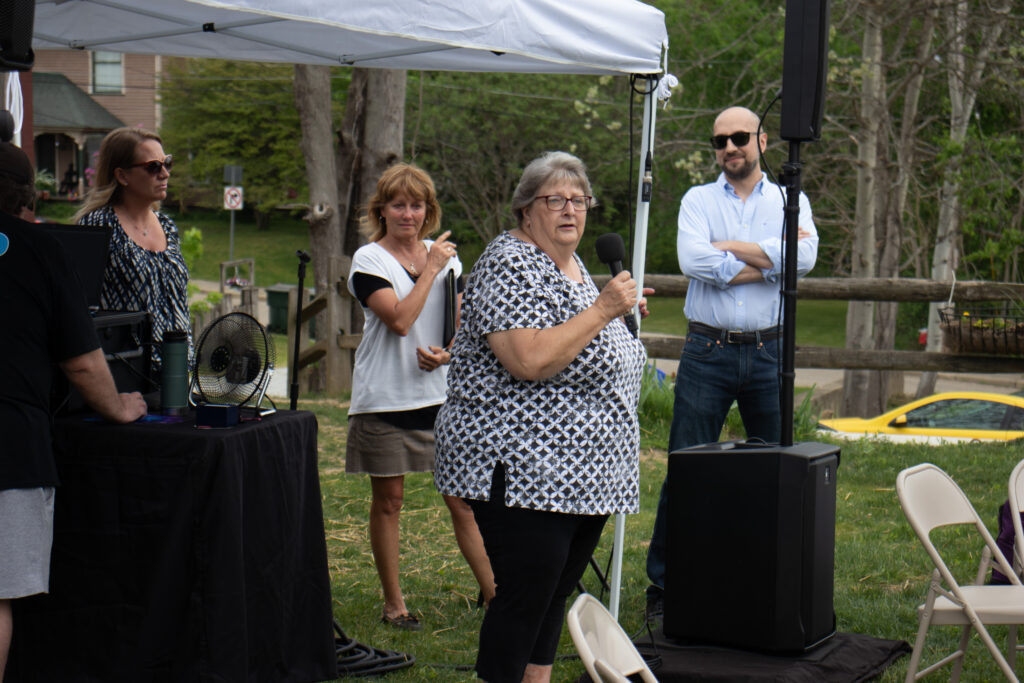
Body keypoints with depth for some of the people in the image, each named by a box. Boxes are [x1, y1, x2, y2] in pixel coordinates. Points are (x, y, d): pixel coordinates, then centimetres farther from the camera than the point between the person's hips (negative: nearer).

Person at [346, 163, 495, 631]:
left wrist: (447, 353, -7)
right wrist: (430, 268, -12)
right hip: (386, 397, -3)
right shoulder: (369, 260, -5)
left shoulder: (446, 256, 11)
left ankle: (492, 592, 7)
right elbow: (400, 319, -18)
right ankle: (393, 604, 14)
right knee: (388, 500, 4)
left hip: (441, 394, 3)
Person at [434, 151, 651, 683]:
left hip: (584, 473, 10)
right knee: (524, 598, -7)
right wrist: (602, 310, -23)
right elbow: (530, 361, -27)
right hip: (523, 468, -10)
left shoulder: (573, 264, 17)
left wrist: (622, 313, 19)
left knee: (555, 592, 14)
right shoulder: (510, 265, -14)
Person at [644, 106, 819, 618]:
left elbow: (804, 257, -12)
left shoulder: (789, 201, 9)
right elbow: (693, 260, -13)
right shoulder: (697, 200, 7)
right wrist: (768, 261, -10)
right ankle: (663, 584, 9)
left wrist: (730, 247, -10)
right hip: (708, 351, -1)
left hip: (769, 353, 1)